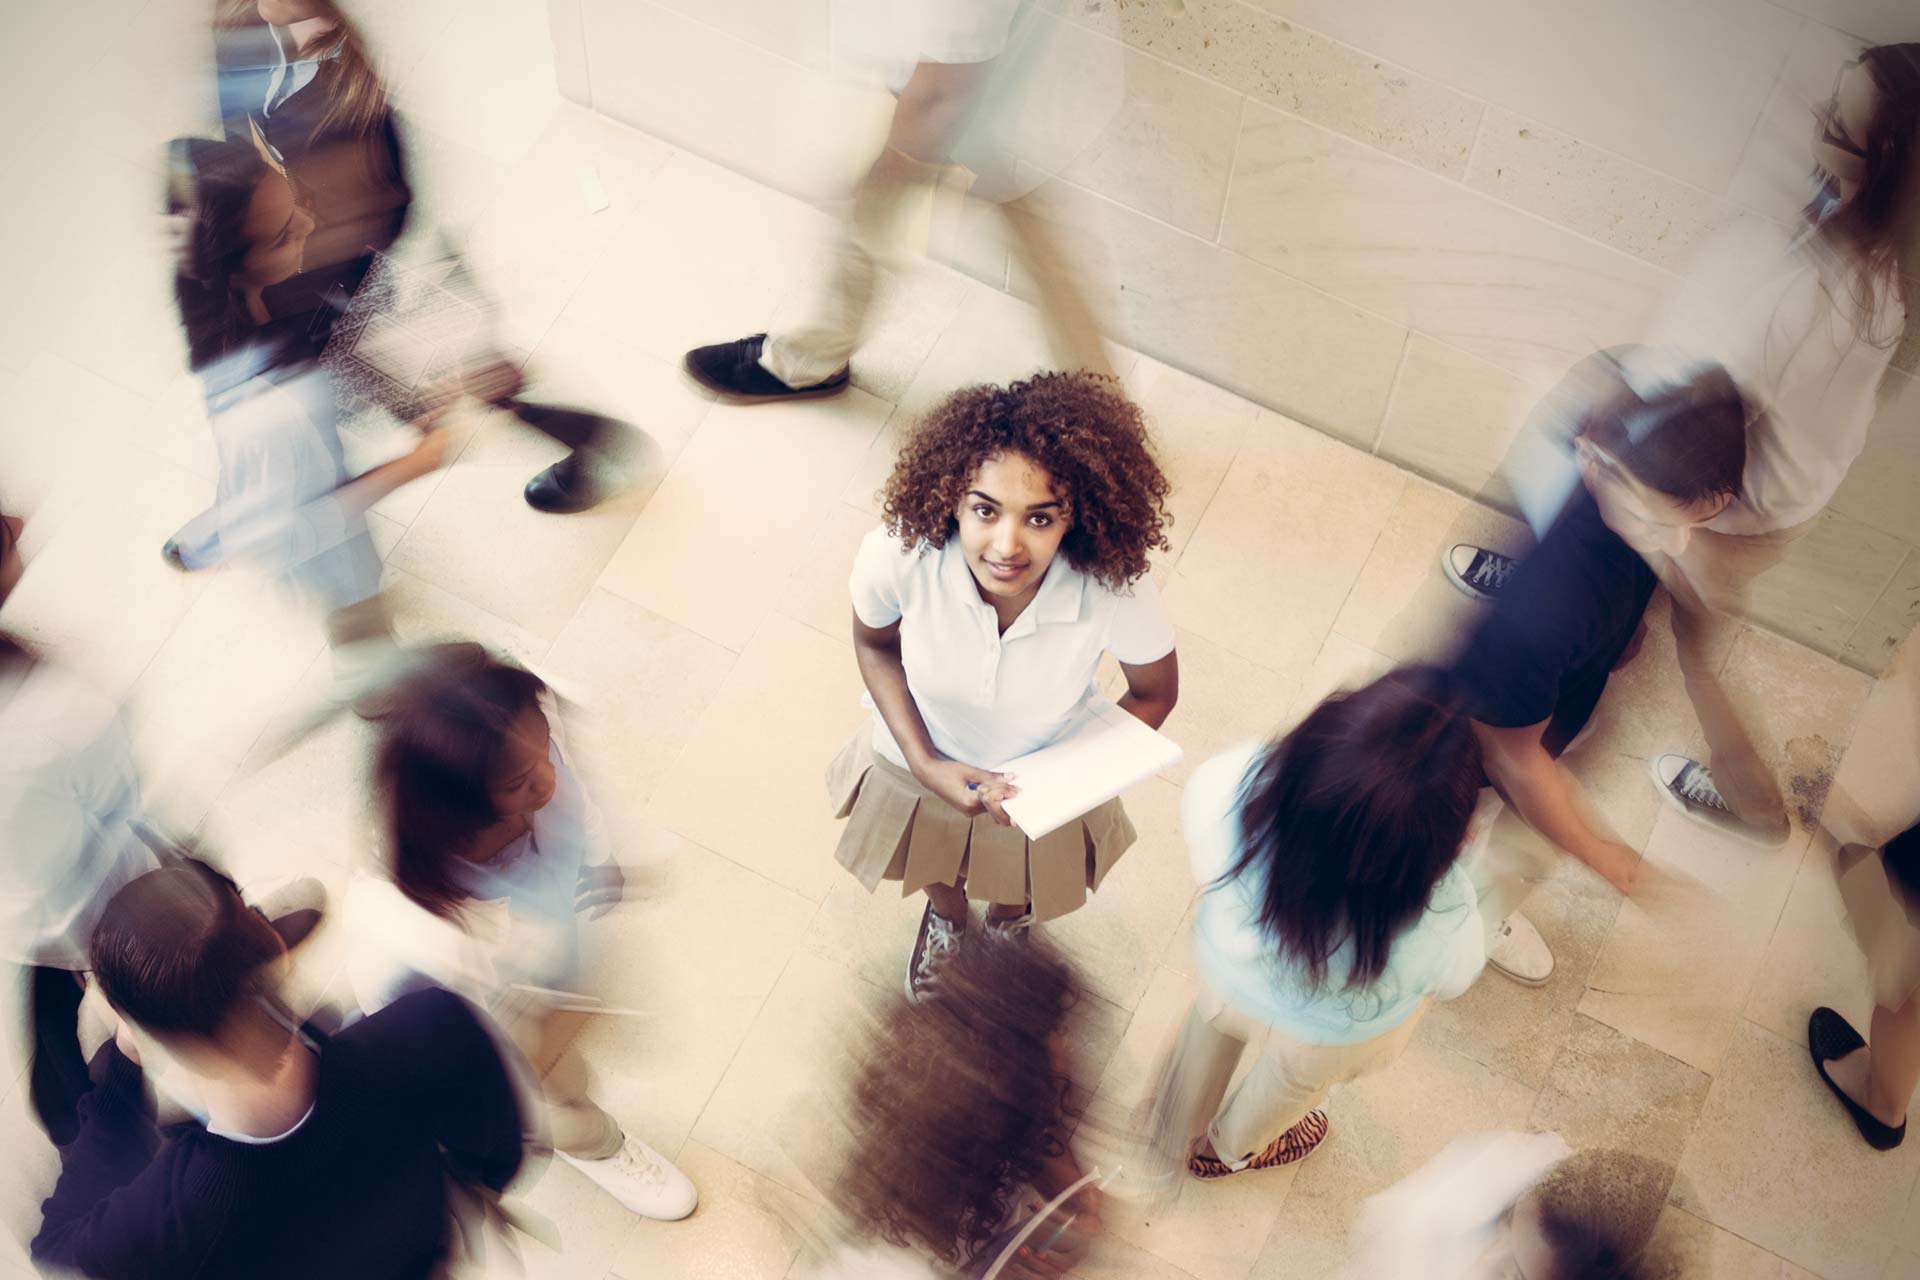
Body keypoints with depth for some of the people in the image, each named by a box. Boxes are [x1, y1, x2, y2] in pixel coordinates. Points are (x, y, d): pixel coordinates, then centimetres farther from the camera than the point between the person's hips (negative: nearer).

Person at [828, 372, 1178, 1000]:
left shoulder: (1115, 591, -40)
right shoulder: (896, 558, -39)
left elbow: (1153, 695, -18)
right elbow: (874, 643, -14)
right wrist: (925, 763, -23)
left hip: (1043, 790, 0)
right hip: (920, 767, 0)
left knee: (1019, 892, 36)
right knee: (934, 872, 37)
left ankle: (1006, 924, 73)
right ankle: (946, 913, 74)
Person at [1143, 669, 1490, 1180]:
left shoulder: (1233, 782, -42)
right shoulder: (1440, 917, -45)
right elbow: (1452, 978, -19)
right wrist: (1453, 851, -7)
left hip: (1226, 969, 2)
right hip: (1329, 1033, -1)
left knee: (1210, 1033, 38)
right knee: (1293, 1082, 36)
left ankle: (1173, 1138, 67)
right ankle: (1228, 1151, 68)